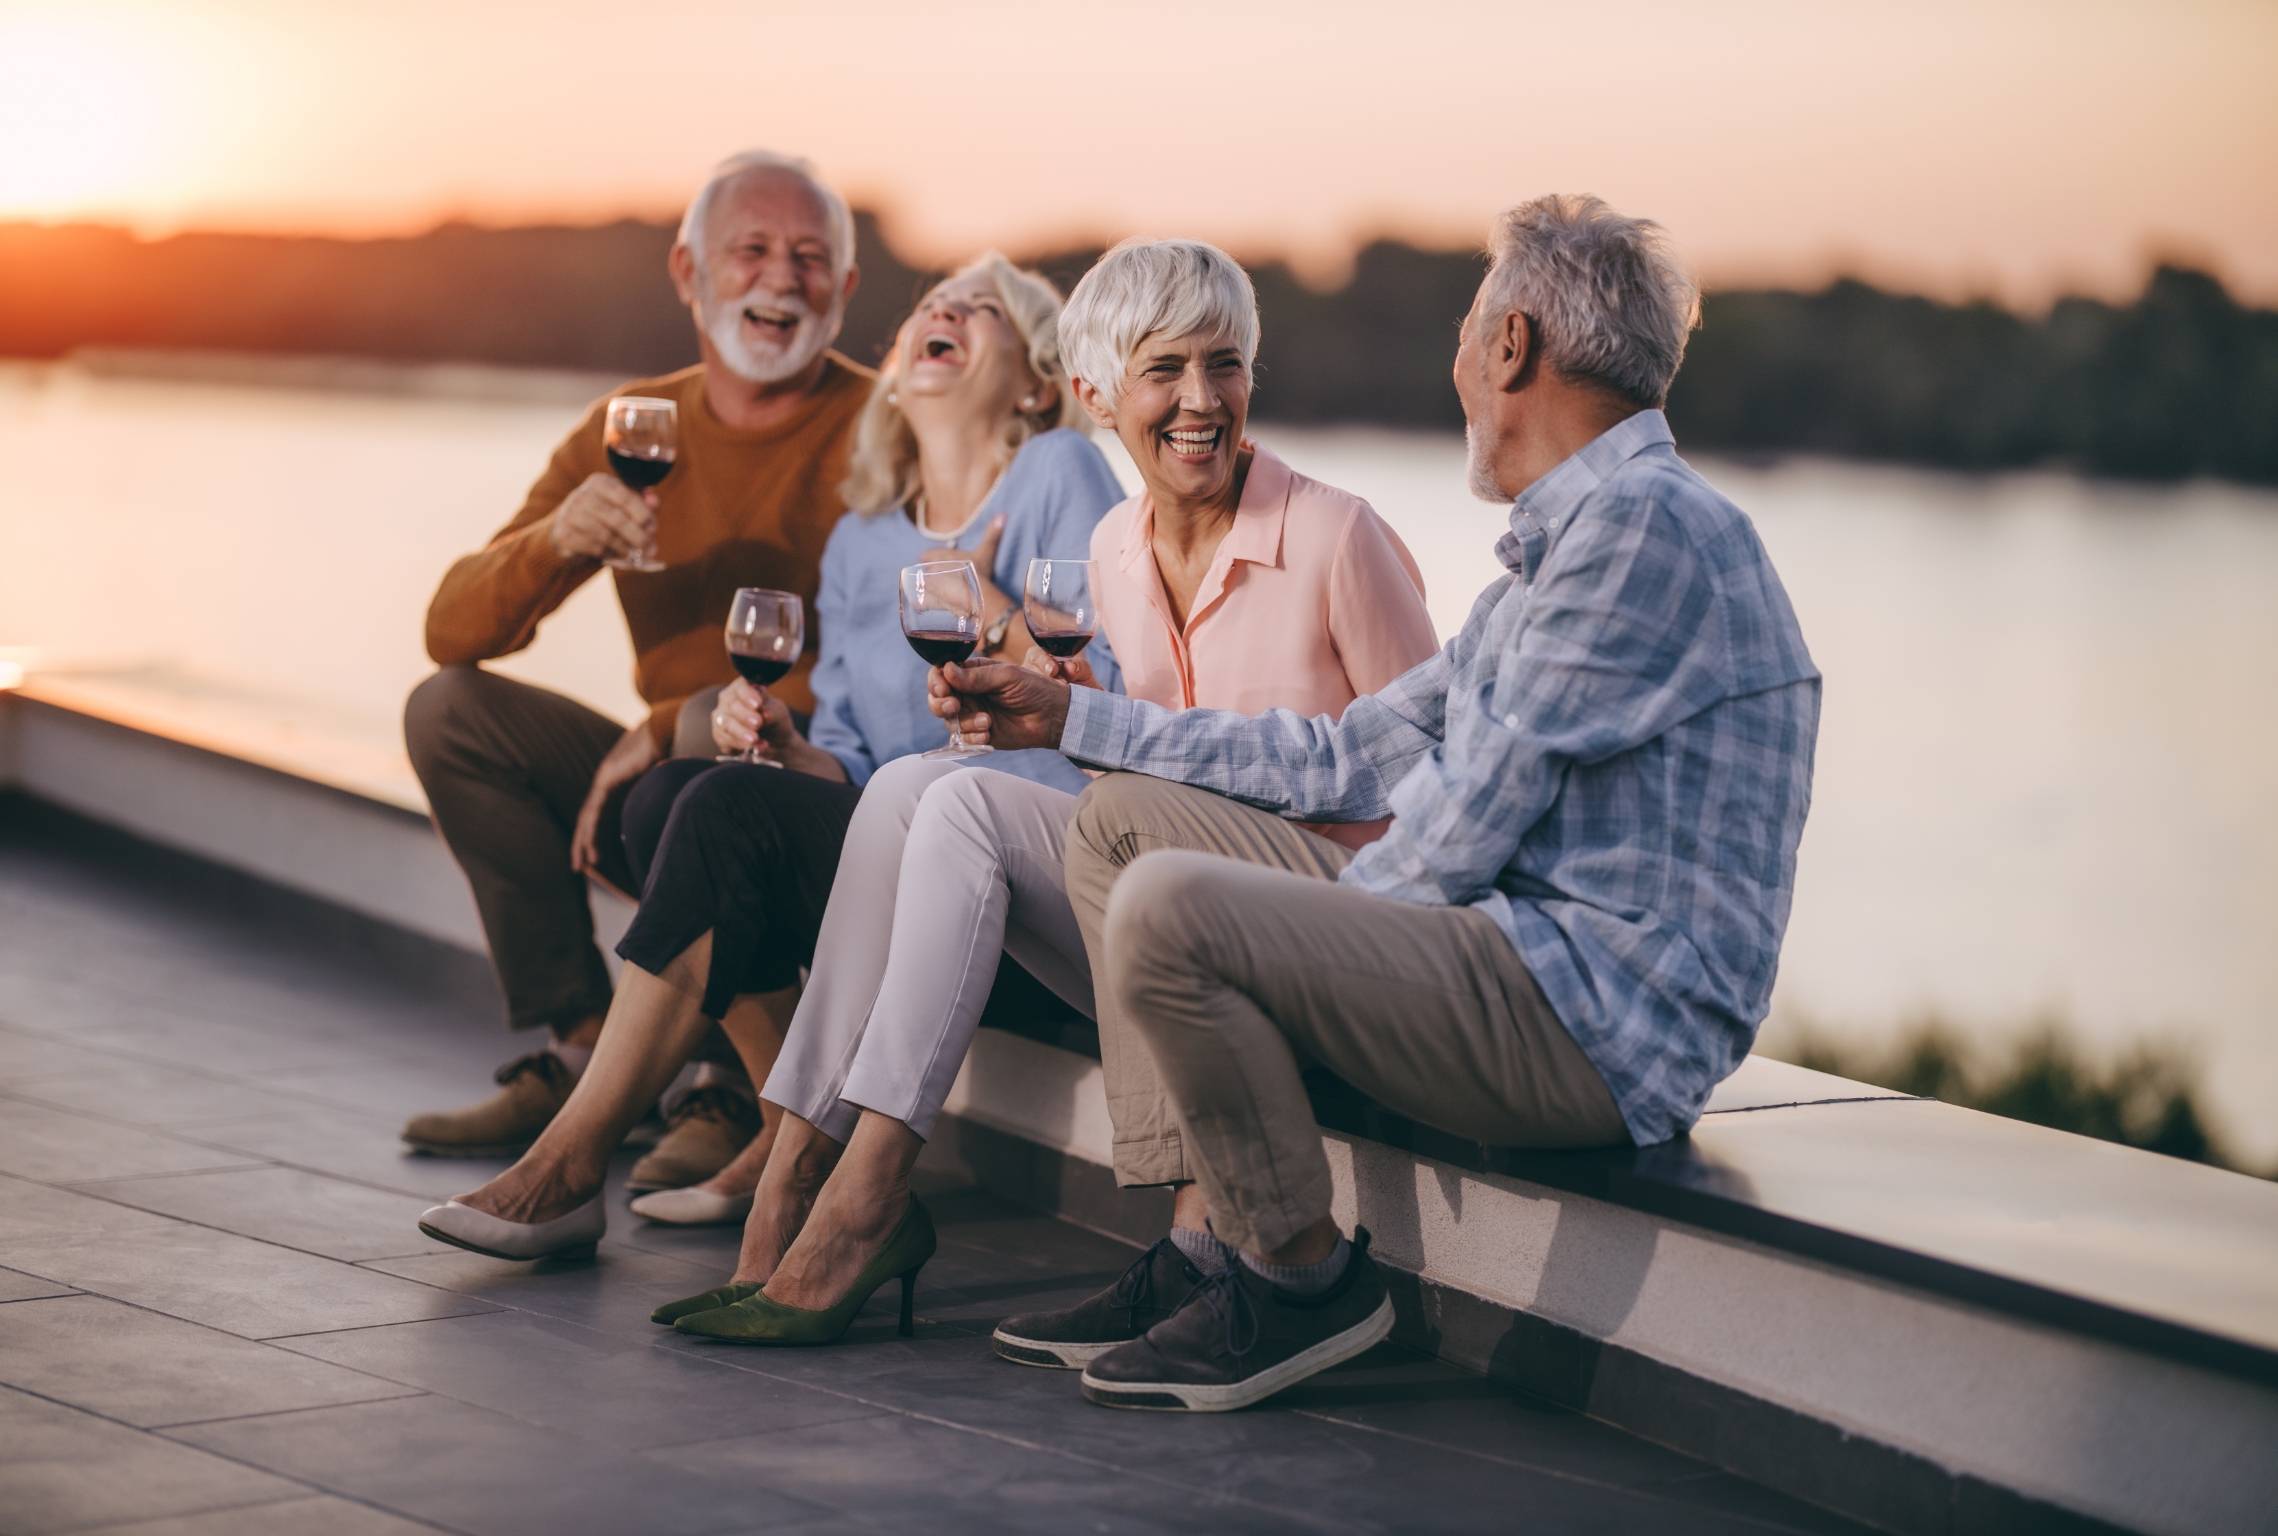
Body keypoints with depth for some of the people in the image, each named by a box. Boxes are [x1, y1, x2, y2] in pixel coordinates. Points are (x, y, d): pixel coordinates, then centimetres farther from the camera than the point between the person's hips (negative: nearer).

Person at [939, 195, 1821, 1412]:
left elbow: (1466, 828, -18)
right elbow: (1344, 760, 24)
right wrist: (1070, 716, 26)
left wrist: (1299, 937, -2)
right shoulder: (1561, 545, 20)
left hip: (1600, 1026, -11)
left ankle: (1305, 1278, -8)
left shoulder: (1643, 523, -14)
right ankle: (1209, 1237, 6)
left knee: (1171, 908, -25)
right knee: (1123, 821, 13)